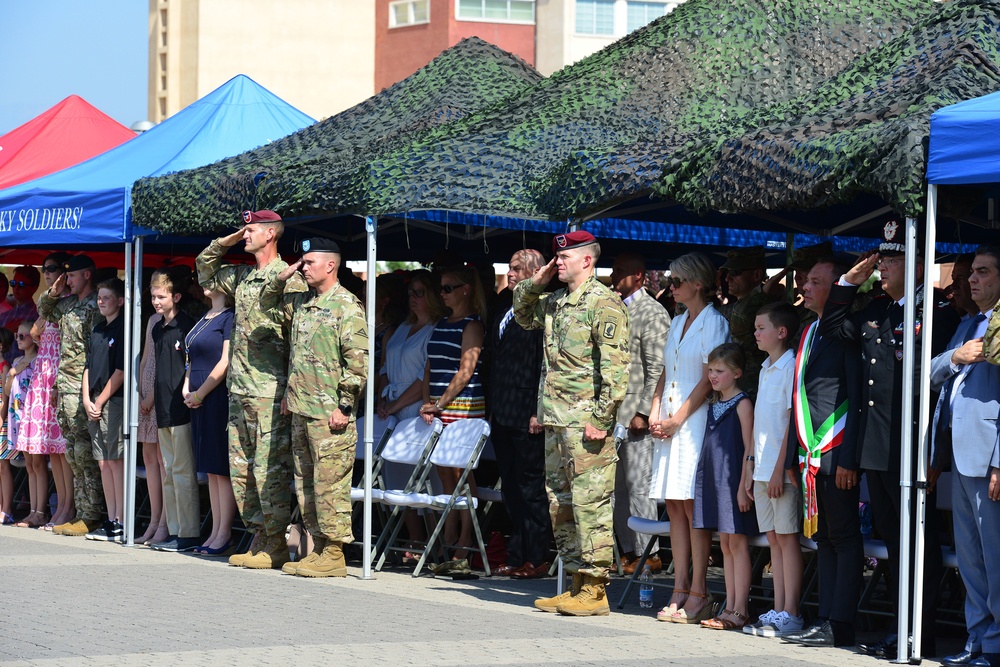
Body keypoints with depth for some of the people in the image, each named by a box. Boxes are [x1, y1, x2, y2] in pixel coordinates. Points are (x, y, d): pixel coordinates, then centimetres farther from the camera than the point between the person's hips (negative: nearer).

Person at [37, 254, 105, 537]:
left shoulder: (95, 306, -11)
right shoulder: (68, 303, 15)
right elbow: (43, 310, 35)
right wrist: (52, 293, 15)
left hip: (82, 387, -9)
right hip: (64, 387, 9)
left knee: (85, 453, -10)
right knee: (73, 454, 9)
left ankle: (92, 517, -9)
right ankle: (82, 512, 13)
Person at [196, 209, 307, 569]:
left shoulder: (288, 280, -9)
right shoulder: (241, 277, 15)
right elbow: (205, 272, 35)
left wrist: (291, 391, -16)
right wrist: (223, 243, 16)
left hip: (270, 392, -9)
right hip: (239, 390, 9)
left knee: (270, 470, -6)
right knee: (241, 468, 10)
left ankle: (276, 547, -1)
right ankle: (259, 537, 17)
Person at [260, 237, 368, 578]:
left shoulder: (346, 306, -9)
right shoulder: (301, 302, 15)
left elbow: (358, 360, -14)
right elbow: (267, 305, 33)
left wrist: (344, 407, -17)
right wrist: (280, 279, 13)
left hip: (329, 413, -9)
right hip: (300, 409, 9)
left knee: (330, 483, -7)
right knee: (305, 482, 11)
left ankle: (334, 555, -4)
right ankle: (319, 548, 17)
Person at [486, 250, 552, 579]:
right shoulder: (505, 304, 15)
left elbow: (545, 363, -15)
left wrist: (538, 412, -19)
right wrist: (491, 407, 15)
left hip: (525, 415, -9)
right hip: (502, 413, 9)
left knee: (531, 487, -2)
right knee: (511, 489, 12)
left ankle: (536, 559, 3)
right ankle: (516, 556, 17)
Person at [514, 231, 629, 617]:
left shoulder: (604, 304, -10)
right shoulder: (555, 302, 16)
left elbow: (616, 366, -16)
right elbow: (523, 316, 35)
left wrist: (602, 418, -20)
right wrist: (535, 283, 16)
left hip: (586, 423, -9)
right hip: (556, 424, 9)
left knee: (590, 504, -8)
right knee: (560, 504, 12)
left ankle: (595, 591, -6)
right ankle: (577, 583, 18)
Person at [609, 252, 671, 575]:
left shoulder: (653, 314, -7)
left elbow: (657, 370, -11)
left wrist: (643, 412, -16)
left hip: (636, 415, -8)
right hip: (613, 414, 8)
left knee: (639, 487, -6)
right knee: (617, 487, 9)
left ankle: (648, 554, -2)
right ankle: (628, 551, 15)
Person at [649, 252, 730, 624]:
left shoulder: (714, 322, -6)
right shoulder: (677, 322, 18)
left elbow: (709, 379, -12)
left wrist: (677, 419, -13)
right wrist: (655, 412, 5)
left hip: (695, 422, -8)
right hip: (669, 423, 8)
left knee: (693, 506, -9)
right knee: (674, 507, 5)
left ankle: (698, 593, -7)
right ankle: (680, 590, 7)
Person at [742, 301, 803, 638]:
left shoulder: (792, 367, -11)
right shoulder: (765, 369, 16)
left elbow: (793, 421, -15)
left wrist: (780, 468, -17)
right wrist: (752, 464, 16)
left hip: (783, 470, -8)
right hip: (763, 468, 8)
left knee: (787, 537, -5)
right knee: (774, 538, 10)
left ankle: (790, 614, -2)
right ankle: (778, 610, 13)